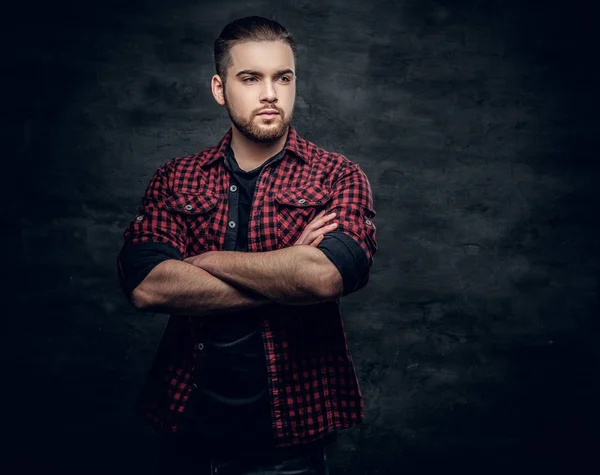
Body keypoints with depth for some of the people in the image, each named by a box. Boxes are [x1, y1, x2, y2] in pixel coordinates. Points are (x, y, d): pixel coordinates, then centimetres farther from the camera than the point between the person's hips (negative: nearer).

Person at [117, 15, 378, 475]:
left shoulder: (338, 177, -4)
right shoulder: (175, 179, 2)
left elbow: (328, 275, -23)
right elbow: (145, 286, -14)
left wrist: (208, 261, -12)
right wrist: (288, 273, -16)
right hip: (189, 429, 2)